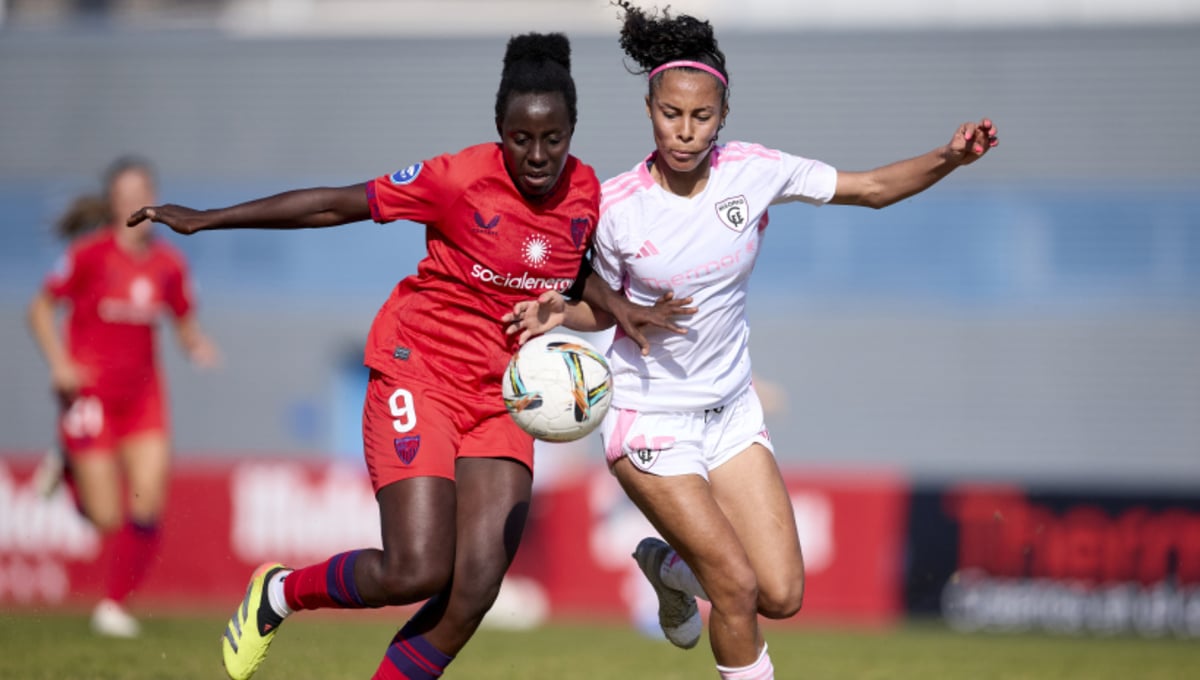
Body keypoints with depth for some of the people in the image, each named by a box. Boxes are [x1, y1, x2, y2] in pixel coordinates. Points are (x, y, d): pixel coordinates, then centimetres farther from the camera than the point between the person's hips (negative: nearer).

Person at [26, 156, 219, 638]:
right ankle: (70, 472, 30)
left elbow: (186, 324, 13)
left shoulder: (168, 263, 1)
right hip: (89, 393, -4)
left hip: (142, 395, 4)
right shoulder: (90, 254, -11)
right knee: (107, 517, -5)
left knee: (148, 505, -9)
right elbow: (41, 308, -2)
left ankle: (114, 605, 10)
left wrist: (198, 345, -9)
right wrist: (59, 363, -13)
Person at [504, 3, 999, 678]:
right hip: (650, 418, -4)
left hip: (731, 411, 4)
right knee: (737, 588, -15)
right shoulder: (616, 207, -16)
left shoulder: (753, 171, -10)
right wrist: (562, 312, -22)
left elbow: (871, 187, -2)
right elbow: (602, 304, 0)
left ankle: (668, 565, 30)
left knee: (782, 596, -1)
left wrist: (949, 159, -17)